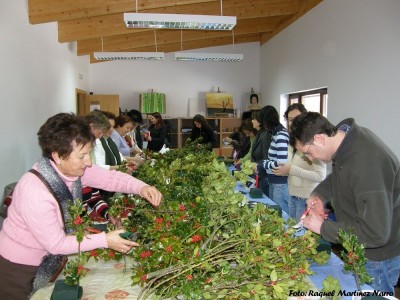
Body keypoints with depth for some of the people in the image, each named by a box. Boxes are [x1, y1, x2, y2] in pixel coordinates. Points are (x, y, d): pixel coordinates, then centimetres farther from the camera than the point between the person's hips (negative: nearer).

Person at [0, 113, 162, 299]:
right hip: (19, 267, -6)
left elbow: (110, 177, -6)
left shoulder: (72, 168, -15)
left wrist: (142, 188, -23)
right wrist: (105, 240, -28)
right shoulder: (34, 191, -34)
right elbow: (56, 244, -27)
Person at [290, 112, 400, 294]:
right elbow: (338, 176, 14)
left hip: (377, 259, -8)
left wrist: (323, 227, -23)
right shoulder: (344, 132, -7)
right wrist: (319, 194, -4)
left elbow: (376, 234, -33)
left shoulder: (366, 165, -35)